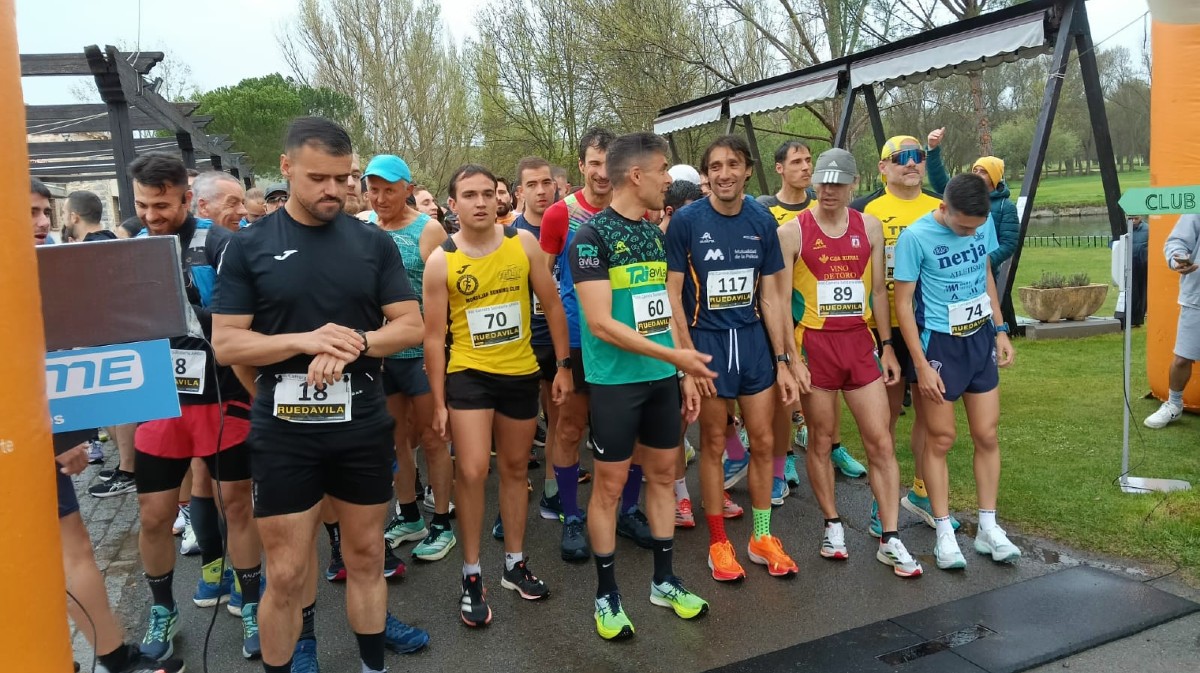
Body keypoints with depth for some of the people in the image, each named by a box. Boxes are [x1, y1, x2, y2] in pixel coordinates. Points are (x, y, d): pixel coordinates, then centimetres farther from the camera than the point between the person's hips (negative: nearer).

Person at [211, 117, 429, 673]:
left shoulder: (373, 243, 2)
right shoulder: (249, 247, -3)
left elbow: (412, 325, 1)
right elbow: (225, 344, -6)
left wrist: (354, 343, -17)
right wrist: (306, 341, -21)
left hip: (364, 425, 2)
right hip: (283, 430, -2)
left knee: (366, 556, 14)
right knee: (287, 574, 4)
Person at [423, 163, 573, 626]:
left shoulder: (523, 243, -4)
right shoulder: (441, 261, -8)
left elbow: (552, 305, 3)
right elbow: (434, 336, -4)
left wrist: (563, 365, 2)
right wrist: (438, 401, -5)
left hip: (522, 374, 3)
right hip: (469, 375, -2)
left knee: (515, 468, 14)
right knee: (471, 471, -12)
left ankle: (515, 564, 30)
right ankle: (472, 577, 6)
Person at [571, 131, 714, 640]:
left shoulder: (654, 233, 9)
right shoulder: (591, 236, -13)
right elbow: (600, 323, -19)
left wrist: (684, 373, 12)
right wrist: (675, 355, -19)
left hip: (662, 378, 7)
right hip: (615, 380, -7)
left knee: (663, 474, 14)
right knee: (610, 485, 3)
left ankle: (664, 580, 29)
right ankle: (606, 594, 19)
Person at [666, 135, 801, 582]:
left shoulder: (762, 221, 1)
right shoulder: (686, 221, -9)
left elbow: (771, 296, 4)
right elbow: (673, 293, -8)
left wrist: (782, 361, 3)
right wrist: (690, 357, -13)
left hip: (754, 340, 3)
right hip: (706, 340, -3)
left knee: (763, 441, 8)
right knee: (714, 444, 6)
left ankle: (762, 537, 26)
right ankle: (718, 542, 21)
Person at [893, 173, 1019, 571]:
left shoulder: (984, 224, -2)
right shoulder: (916, 237, -17)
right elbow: (903, 303, -13)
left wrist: (1000, 330, 10)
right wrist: (921, 365, -15)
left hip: (981, 339, 5)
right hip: (939, 344, -5)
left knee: (987, 436, 8)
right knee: (940, 440, 3)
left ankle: (988, 529, 20)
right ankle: (944, 534, 14)